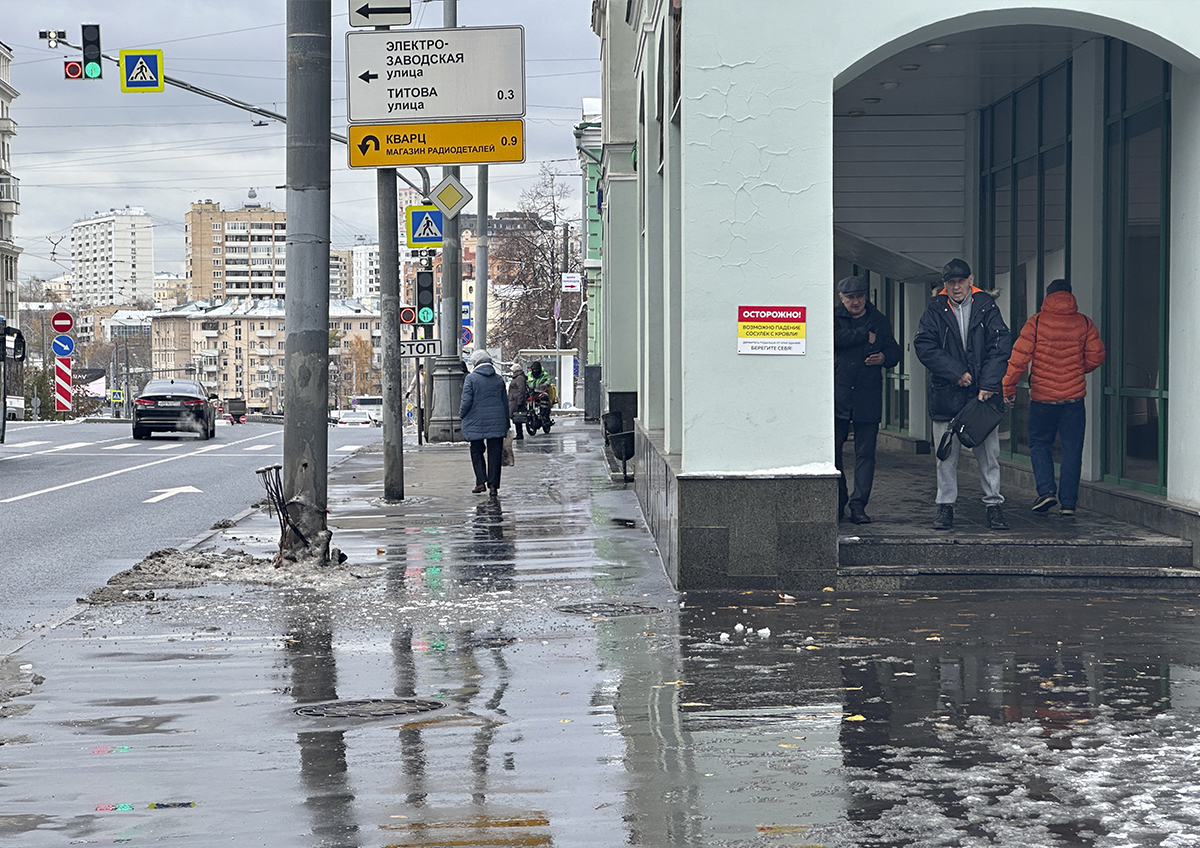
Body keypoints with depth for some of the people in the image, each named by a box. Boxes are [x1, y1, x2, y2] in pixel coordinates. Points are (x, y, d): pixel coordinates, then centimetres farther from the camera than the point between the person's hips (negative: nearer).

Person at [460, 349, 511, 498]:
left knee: (476, 452, 11)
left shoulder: (471, 378, -6)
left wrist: (462, 414, 8)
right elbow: (505, 403, 11)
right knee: (494, 453, 4)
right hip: (497, 423, 3)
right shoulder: (499, 379, 8)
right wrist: (506, 424, 19)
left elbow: (467, 401, -11)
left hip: (476, 423, -3)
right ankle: (493, 485, 0)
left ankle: (481, 481, 1)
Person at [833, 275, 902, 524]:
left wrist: (884, 358, -8)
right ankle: (837, 502, 16)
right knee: (832, 450, 2)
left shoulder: (879, 321, 12)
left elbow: (894, 351, 14)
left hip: (868, 398, 1)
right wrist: (866, 335, -9)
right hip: (836, 396, -1)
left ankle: (858, 505, 0)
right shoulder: (833, 317, 7)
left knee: (865, 454, -3)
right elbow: (835, 339, -13)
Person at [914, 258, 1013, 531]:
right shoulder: (936, 309, 3)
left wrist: (988, 384, -14)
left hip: (984, 393, 0)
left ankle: (994, 505, 12)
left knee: (989, 452, 3)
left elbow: (1001, 346, -4)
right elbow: (924, 346, -6)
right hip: (946, 393, 0)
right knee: (946, 454, 4)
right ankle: (945, 507, 13)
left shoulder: (986, 306, 2)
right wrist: (955, 373, -13)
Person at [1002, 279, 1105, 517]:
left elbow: (1020, 357, -7)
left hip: (1042, 396, -1)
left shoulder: (1036, 322, -4)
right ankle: (1068, 502, 4)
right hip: (1074, 396, 1)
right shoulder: (1083, 323, 2)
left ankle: (1046, 490, -2)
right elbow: (1096, 355, 2)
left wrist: (1008, 388, 1)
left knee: (1039, 444, 14)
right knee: (1072, 448, 7)